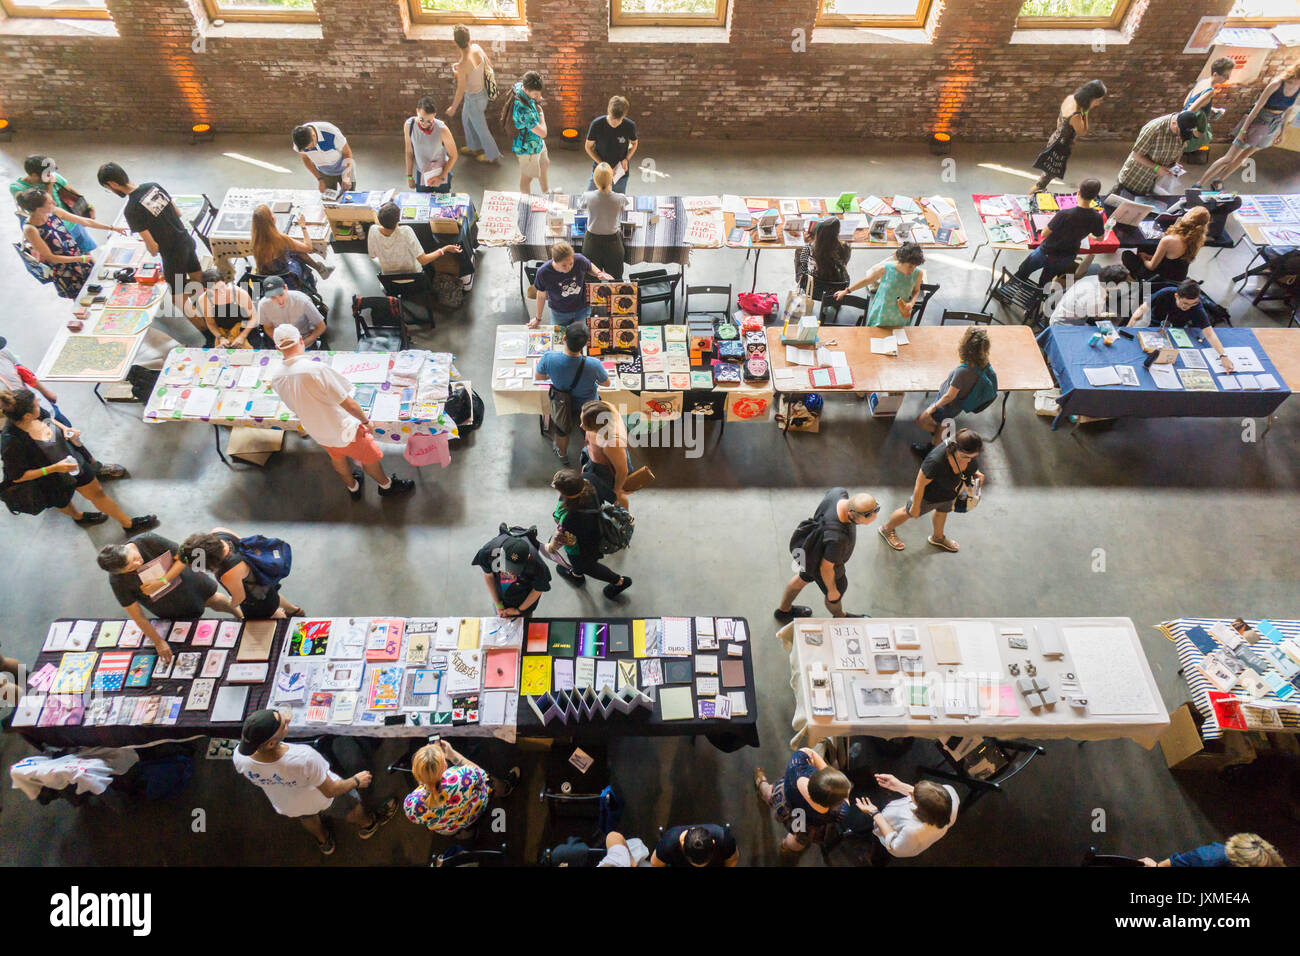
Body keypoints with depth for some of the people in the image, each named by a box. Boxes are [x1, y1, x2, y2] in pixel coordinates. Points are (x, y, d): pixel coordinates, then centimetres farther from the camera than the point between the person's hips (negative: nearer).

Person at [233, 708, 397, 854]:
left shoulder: (239, 758, -36)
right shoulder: (304, 758, -46)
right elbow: (331, 791, -27)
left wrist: (281, 720, -3)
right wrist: (356, 781, -8)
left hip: (287, 808, 4)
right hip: (322, 800, -3)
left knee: (306, 817, 38)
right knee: (350, 805, 31)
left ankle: (324, 841, 68)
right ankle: (366, 824, 62)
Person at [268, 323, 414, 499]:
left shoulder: (276, 378, -13)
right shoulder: (317, 369, -33)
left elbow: (293, 406, 6)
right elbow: (348, 403, -27)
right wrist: (366, 421, -11)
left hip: (316, 432, 6)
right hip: (342, 430, -6)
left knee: (337, 457, 33)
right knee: (369, 457, 20)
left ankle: (352, 487, 56)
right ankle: (386, 485, 44)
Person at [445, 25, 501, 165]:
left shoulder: (462, 65, -36)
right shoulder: (477, 47, -17)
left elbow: (460, 91, -24)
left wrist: (453, 108, -6)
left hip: (474, 99, -8)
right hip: (482, 91, 8)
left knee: (480, 128, 18)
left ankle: (492, 155, 39)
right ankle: (474, 147, 50)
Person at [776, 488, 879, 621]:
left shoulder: (839, 492, -29)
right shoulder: (838, 538, -46)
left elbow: (822, 501, -4)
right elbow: (826, 567, -28)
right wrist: (832, 590, -9)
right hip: (819, 563, -6)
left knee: (804, 577, 34)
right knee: (839, 588, 26)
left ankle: (783, 610, 61)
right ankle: (839, 617, 62)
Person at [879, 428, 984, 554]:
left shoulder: (968, 451, -27)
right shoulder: (935, 461, -46)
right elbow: (920, 484, -29)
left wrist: (976, 473, -16)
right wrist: (915, 506, -16)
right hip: (930, 495, -6)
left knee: (942, 511, 33)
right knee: (909, 512, 22)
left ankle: (938, 537, 65)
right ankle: (887, 529, 53)